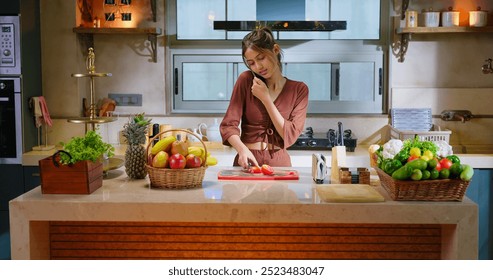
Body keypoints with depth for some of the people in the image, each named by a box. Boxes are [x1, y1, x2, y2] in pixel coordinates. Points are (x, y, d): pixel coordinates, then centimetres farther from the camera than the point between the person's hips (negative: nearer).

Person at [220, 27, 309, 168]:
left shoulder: (299, 89, 3)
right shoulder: (246, 81, 1)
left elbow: (290, 136, -4)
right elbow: (228, 125, -4)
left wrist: (265, 99, -8)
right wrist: (242, 149, -23)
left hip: (279, 162, 1)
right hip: (247, 161, -1)